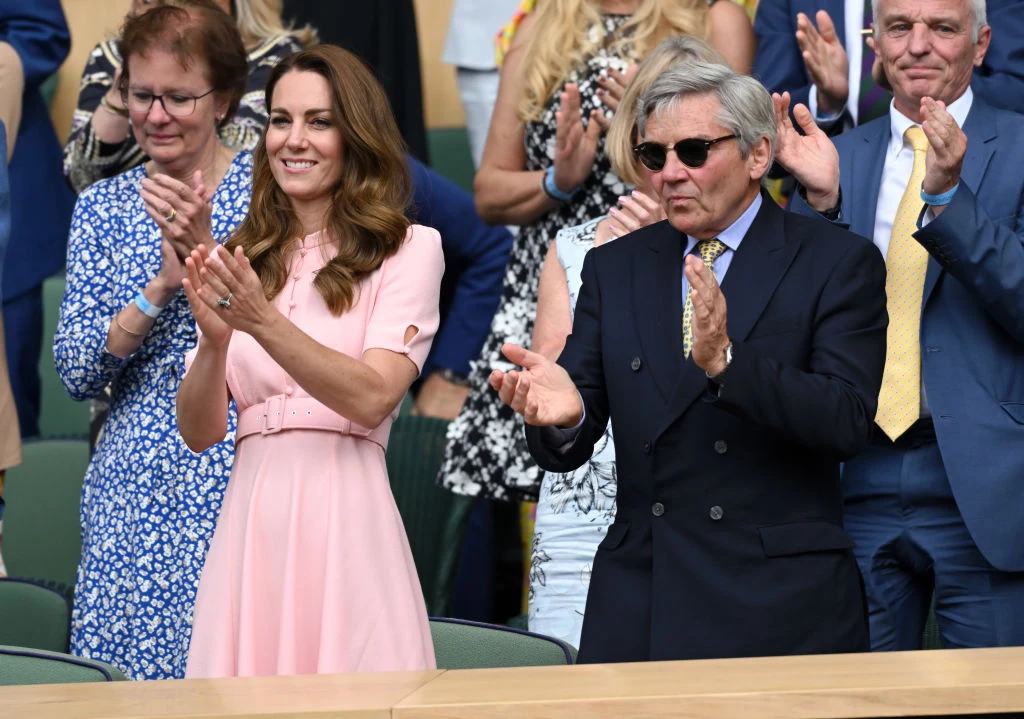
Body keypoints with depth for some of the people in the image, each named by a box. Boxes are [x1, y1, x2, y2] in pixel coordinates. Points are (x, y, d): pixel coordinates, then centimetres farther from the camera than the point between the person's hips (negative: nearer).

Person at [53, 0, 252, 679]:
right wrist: (162, 285, -11)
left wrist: (206, 253, -17)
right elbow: (78, 372, 3)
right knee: (128, 660, -2)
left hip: (244, 477, -3)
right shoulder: (104, 207, 11)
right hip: (134, 493, 3)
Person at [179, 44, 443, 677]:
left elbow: (372, 399, -10)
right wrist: (215, 339, -11)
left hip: (345, 519, -3)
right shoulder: (244, 261, 14)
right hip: (250, 521, 3)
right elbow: (199, 431, 8)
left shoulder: (409, 249, 3)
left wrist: (264, 322, -19)